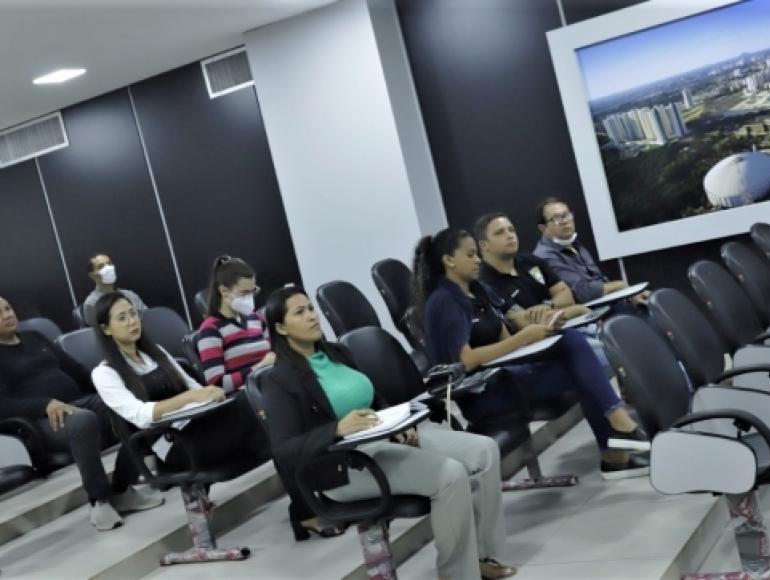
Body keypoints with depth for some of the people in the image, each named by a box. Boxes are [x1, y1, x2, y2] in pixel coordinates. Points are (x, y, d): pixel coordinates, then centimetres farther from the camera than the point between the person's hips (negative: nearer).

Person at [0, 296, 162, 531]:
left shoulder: (33, 338, 22)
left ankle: (121, 491, -12)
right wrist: (46, 404, -26)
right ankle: (99, 500, -24)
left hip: (81, 400, 7)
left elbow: (74, 369, 22)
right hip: (43, 420, -6)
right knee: (84, 421, -40)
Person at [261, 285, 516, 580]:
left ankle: (481, 553, 3)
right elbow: (284, 449, -17)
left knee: (485, 450, -6)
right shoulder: (280, 380, -8)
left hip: (382, 439, 8)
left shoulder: (335, 353, 15)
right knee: (451, 475, -27)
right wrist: (338, 429, -30)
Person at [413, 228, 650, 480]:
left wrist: (537, 330, -6)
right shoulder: (443, 303, -12)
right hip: (477, 394, -8)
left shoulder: (479, 291, 14)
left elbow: (505, 340, 13)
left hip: (501, 373, 8)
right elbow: (466, 360, -23)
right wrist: (524, 337, -22)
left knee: (572, 341, -13)